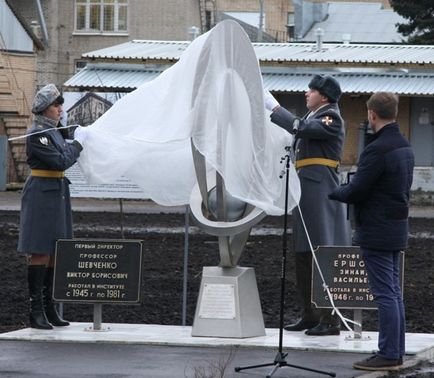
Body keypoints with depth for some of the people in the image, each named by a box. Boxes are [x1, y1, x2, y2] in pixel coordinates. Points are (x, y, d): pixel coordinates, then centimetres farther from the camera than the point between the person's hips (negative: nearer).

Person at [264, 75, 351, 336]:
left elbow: (301, 128, -21)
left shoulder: (331, 118, -9)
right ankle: (311, 316, 20)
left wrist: (274, 107, -14)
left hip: (321, 193, -10)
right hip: (307, 194, 10)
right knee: (305, 257, 13)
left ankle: (331, 321, -10)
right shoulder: (315, 116, 21)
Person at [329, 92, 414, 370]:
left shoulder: (377, 150, -20)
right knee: (394, 292, 14)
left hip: (376, 231, -9)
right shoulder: (405, 146, 9)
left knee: (385, 294, -6)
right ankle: (397, 352, 19)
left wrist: (334, 193, 2)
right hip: (398, 227, 9)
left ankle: (388, 354, -3)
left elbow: (356, 191, -18)